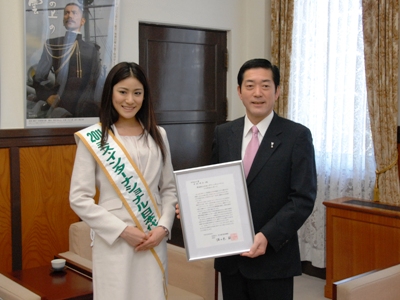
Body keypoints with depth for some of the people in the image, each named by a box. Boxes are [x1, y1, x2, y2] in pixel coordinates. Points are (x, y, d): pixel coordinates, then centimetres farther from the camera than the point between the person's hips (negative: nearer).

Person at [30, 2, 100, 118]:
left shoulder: (92, 48, 18)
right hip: (61, 103, -2)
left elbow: (96, 80, 13)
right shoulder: (52, 44, 13)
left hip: (86, 104, 2)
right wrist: (48, 96, -7)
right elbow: (38, 78, 12)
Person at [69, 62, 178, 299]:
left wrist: (163, 227, -6)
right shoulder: (92, 139, -4)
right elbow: (79, 198, -6)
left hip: (154, 241, 3)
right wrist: (122, 230, -12)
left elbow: (169, 188, 9)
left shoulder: (158, 135, 7)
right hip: (113, 242, -3)